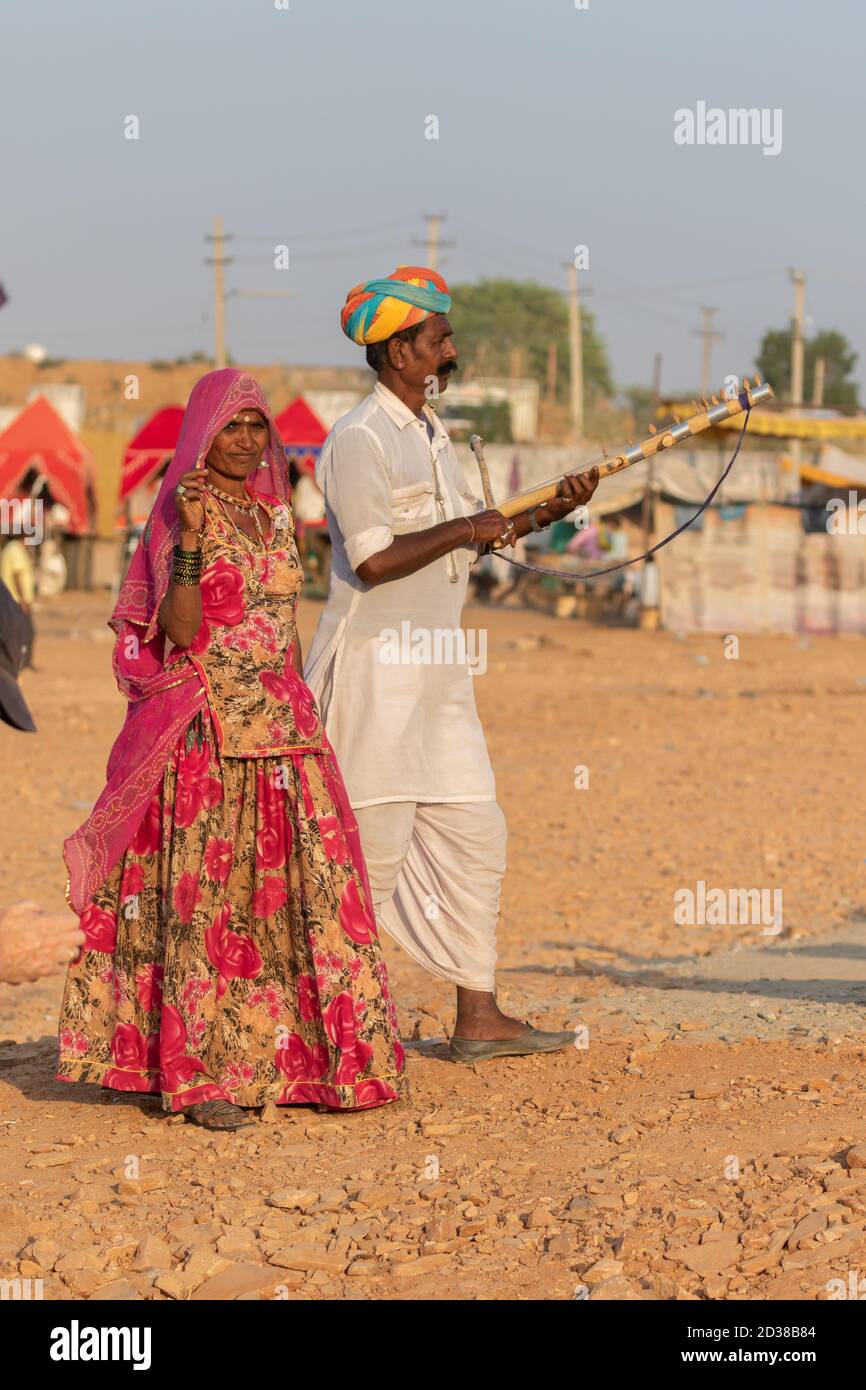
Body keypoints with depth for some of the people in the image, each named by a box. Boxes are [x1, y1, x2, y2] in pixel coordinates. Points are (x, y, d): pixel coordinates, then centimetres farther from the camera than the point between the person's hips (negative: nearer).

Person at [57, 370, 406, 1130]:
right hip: (208, 730, -6)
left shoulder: (275, 510, 14)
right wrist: (189, 543, -24)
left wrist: (302, 720, 13)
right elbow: (179, 631, -16)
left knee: (298, 887, 3)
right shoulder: (182, 509, -6)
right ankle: (203, 1075, -4)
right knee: (207, 891, -6)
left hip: (281, 725, 6)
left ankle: (286, 1058, 11)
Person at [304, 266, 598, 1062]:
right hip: (376, 671, -10)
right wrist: (464, 528, -15)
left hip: (434, 670, 10)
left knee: (474, 836, 9)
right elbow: (374, 558, -22)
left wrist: (549, 511, 10)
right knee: (373, 849, -7)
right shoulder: (359, 439, -14)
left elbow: (463, 538, 20)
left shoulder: (429, 435, 16)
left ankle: (478, 1018, 14)